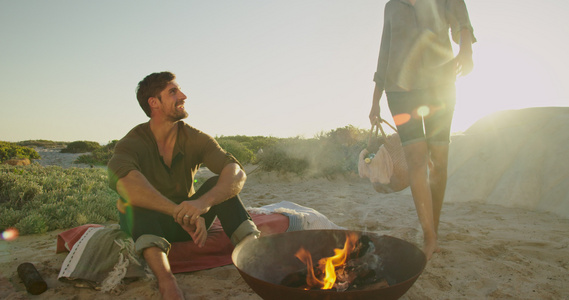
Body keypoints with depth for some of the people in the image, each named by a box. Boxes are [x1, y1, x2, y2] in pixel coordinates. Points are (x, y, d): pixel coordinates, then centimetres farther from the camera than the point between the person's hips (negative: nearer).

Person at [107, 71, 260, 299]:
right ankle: (165, 278, -55)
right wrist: (181, 213, -51)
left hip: (183, 224, 3)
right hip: (141, 226, -2)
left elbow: (237, 172, -26)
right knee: (139, 195, -34)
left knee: (220, 183, -22)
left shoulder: (195, 139, -10)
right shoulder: (132, 143, -18)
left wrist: (205, 201, -47)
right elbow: (124, 178, -43)